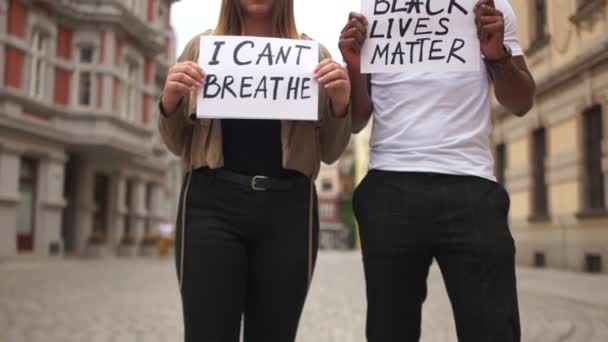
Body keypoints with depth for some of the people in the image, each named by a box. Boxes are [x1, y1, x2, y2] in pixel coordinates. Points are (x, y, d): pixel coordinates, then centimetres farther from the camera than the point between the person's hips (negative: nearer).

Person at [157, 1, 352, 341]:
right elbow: (178, 145, 13)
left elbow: (329, 152, 10)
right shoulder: (201, 47, 11)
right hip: (212, 204, 0)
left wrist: (339, 105, -9)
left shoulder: (313, 54, 10)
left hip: (288, 209, 1)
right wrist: (169, 102, -7)